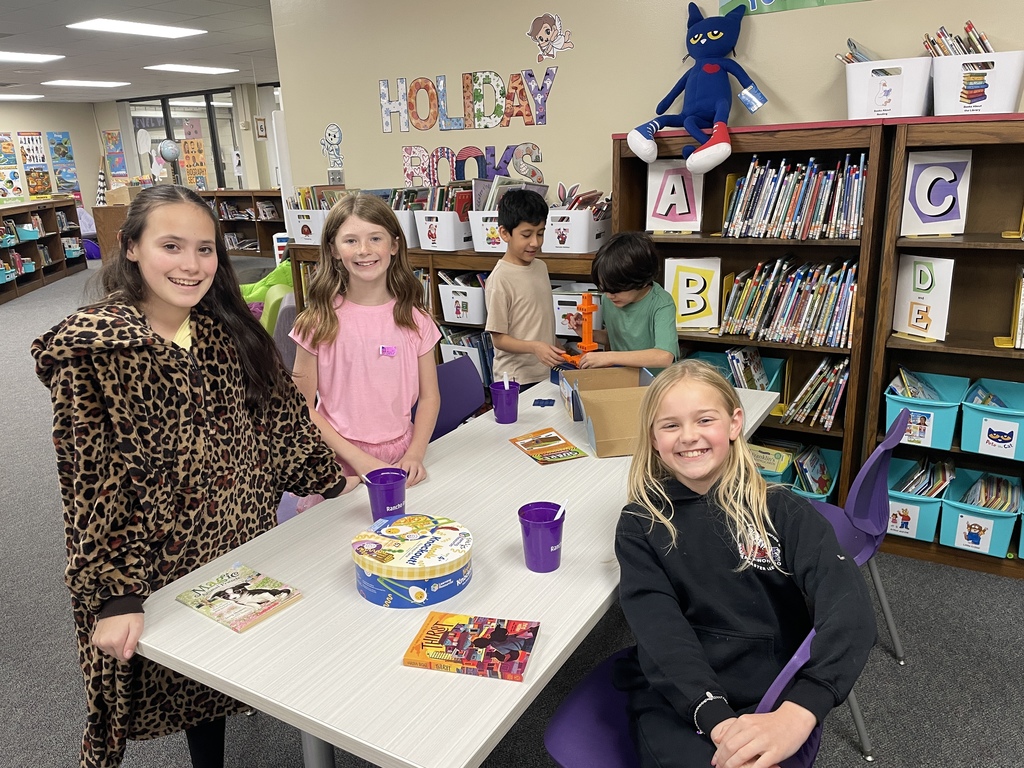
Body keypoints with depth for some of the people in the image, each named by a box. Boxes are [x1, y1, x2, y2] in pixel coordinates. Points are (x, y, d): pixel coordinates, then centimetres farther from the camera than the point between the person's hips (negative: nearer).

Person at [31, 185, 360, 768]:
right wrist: (114, 595, -19)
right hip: (156, 564, -4)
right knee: (184, 685, 15)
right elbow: (92, 481, -18)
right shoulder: (92, 347, -17)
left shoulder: (229, 326, -2)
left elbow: (281, 411, 7)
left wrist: (328, 477, 8)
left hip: (243, 543, 4)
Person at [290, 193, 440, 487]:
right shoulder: (319, 322, -7)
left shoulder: (414, 319, -1)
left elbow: (429, 396, 3)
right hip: (339, 466, -2)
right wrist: (358, 458, -14)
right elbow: (302, 406, -6)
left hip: (400, 458, 2)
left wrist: (414, 455, -10)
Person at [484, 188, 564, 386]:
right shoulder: (500, 279, -16)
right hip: (516, 380, -7)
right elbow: (499, 339, -15)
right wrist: (534, 347, -28)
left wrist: (557, 351, 18)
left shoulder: (541, 267, 7)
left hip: (546, 373, 7)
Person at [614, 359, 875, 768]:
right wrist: (716, 718, -25)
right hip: (676, 700, -1)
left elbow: (848, 609, -12)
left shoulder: (783, 511, 1)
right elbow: (658, 626, -8)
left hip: (774, 702, 1)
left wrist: (797, 714, -28)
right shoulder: (641, 523, 3)